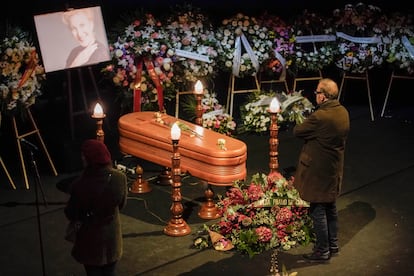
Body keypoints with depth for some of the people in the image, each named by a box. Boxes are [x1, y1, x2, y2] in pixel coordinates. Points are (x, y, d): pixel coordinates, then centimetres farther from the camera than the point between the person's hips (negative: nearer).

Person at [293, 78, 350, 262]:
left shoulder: (320, 117, -27)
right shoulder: (343, 112, 1)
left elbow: (298, 132, -15)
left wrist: (302, 124, 4)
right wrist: (310, 125, 1)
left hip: (318, 171, -9)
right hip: (334, 169, 9)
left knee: (318, 210, 2)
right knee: (330, 207, 20)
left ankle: (322, 251, 10)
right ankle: (333, 245, 32)